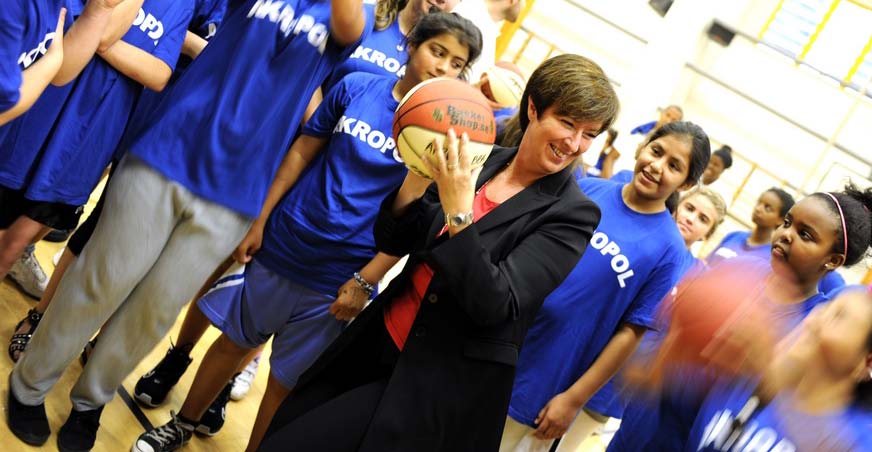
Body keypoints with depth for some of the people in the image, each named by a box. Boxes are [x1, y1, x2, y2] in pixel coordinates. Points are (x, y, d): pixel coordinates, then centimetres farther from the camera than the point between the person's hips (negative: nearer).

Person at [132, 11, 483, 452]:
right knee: (233, 341, 19)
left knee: (285, 382, 9)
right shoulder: (356, 86, -3)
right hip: (282, 246, 3)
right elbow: (302, 152, 4)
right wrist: (260, 221, 3)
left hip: (336, 279, -2)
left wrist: (364, 282, -11)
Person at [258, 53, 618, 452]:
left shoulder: (572, 214, -14)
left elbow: (496, 306, -23)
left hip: (441, 386, -6)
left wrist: (458, 212, -29)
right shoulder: (480, 162, 1)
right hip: (376, 344, 6)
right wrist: (419, 176, -14)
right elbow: (391, 241, 3)